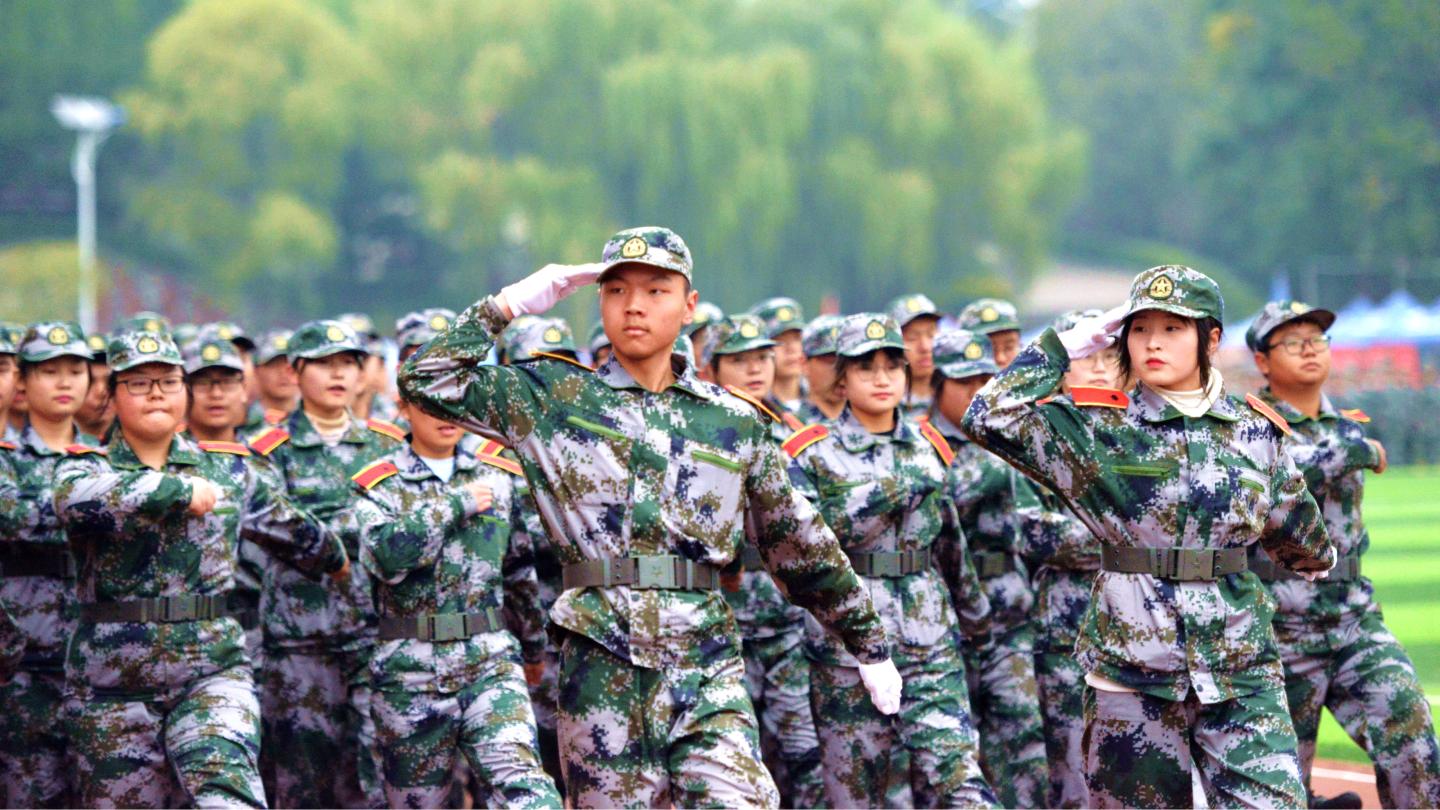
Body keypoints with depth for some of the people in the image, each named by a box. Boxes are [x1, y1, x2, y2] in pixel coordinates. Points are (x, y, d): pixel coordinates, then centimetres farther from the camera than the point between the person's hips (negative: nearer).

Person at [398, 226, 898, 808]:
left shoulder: (734, 422, 11)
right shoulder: (554, 398, 7)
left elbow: (801, 545, 19)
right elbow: (426, 380, 3)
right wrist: (508, 305, 2)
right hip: (600, 666, 0)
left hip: (708, 666, 0)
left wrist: (870, 644, 23)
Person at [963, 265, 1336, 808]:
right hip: (1132, 672, -1)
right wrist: (1066, 346, -7)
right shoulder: (1100, 429, -1)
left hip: (1242, 670, 1)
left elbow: (1290, 524, 25)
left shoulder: (1255, 431, 6)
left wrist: (1317, 556, 45)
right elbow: (988, 418, -13)